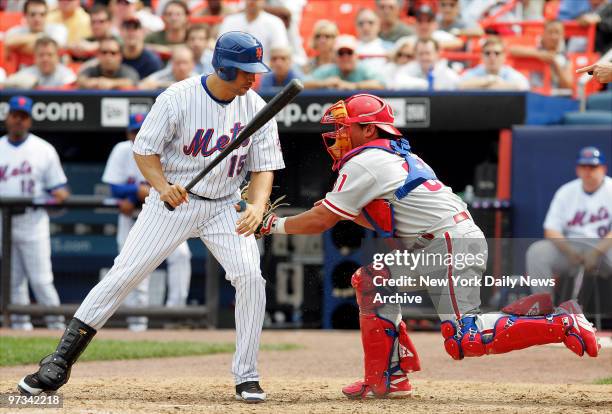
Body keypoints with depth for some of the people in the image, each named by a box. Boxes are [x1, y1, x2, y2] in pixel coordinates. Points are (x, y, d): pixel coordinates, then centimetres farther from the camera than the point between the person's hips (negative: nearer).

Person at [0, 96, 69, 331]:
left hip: (33, 221, -3)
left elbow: (58, 188, 4)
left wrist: (61, 194, -18)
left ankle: (56, 324, -1)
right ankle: (20, 323, 12)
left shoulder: (44, 150, 4)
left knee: (41, 280, -8)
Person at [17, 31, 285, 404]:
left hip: (224, 207, 2)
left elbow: (264, 167, -3)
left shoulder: (257, 108, -6)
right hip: (172, 201, -2)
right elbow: (145, 150, -8)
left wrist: (257, 206, -23)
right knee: (123, 275, -8)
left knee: (250, 276, -17)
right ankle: (60, 363, -3)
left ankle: (246, 377, -4)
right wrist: (162, 186, -27)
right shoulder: (177, 98, -15)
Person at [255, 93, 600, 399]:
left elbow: (320, 222, -5)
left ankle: (562, 324, -16)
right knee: (372, 281, 15)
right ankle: (387, 379, 14)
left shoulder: (363, 163, -6)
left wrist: (274, 225, 8)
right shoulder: (396, 156, 22)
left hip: (453, 247, -10)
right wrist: (340, 210, 22)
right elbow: (385, 219, 30)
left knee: (464, 341, -16)